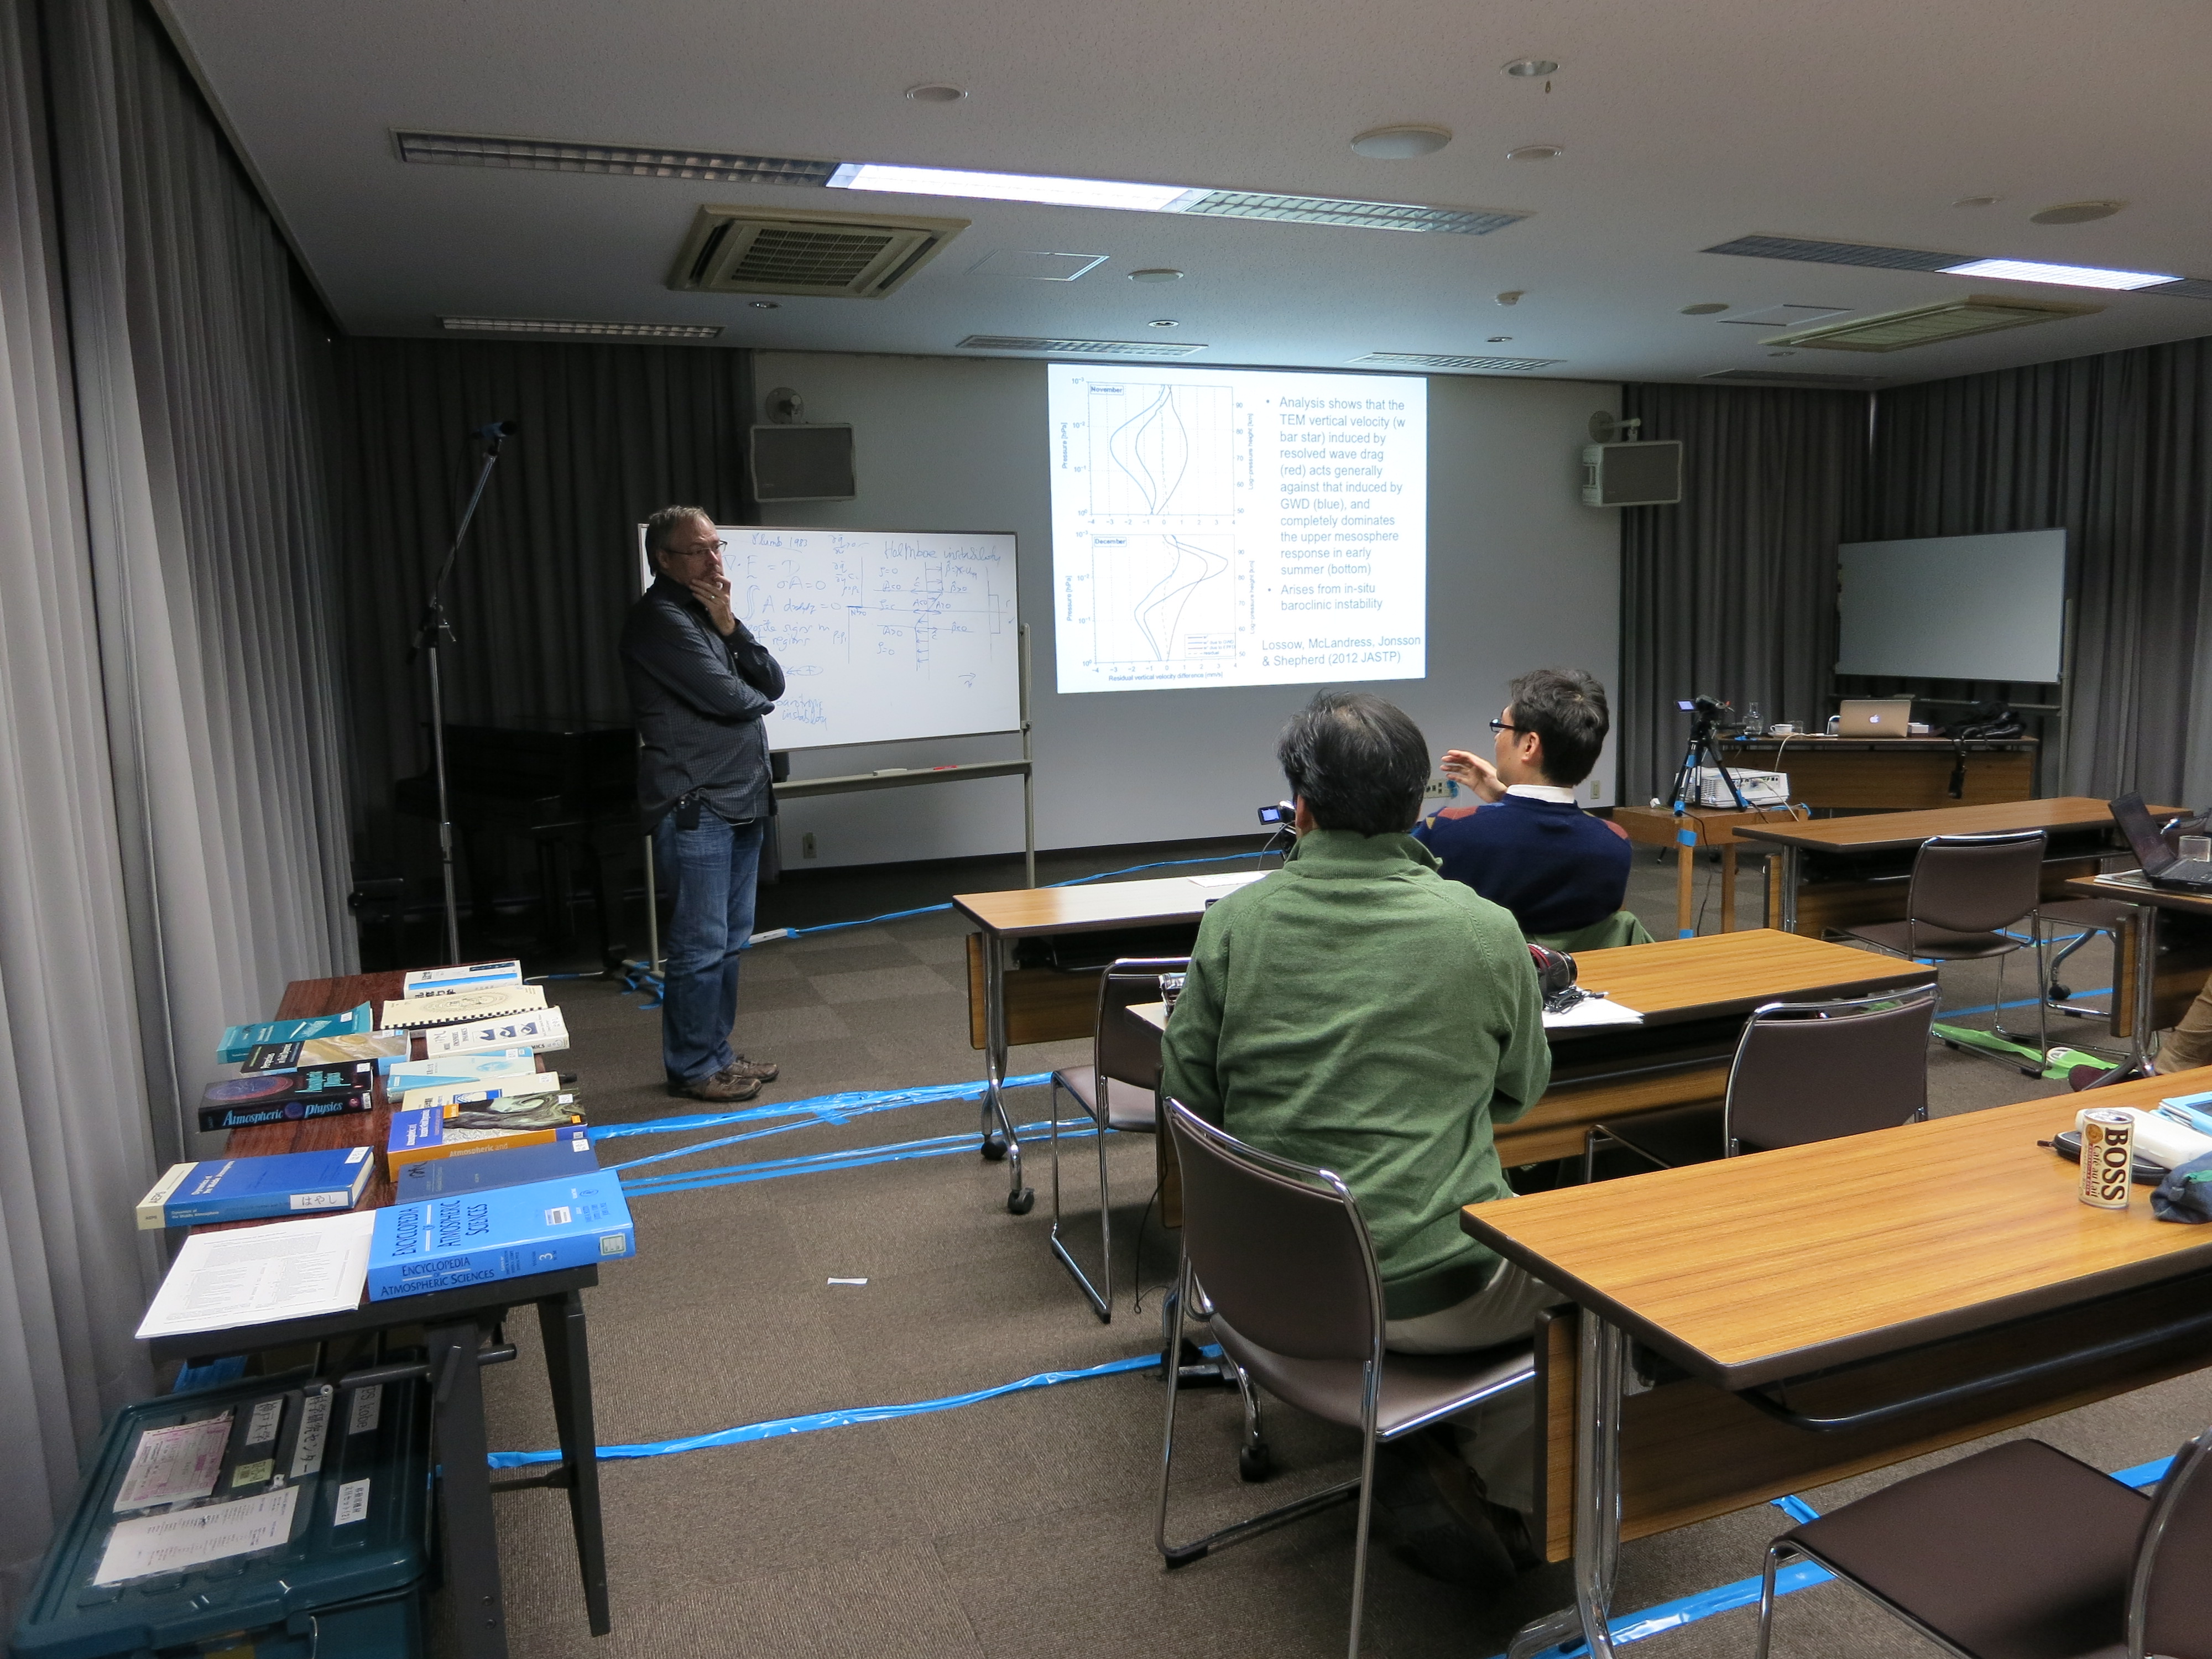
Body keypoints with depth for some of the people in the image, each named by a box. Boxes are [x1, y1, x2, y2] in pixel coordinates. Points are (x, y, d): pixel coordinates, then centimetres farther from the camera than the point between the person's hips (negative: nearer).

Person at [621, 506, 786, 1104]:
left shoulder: (709, 612, 17)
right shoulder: (660, 618, -11)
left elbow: (774, 684, 7)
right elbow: (727, 697, -18)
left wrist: (731, 628, -7)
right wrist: (756, 696, 5)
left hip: (741, 802, 9)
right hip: (695, 806, -9)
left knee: (730, 941, 14)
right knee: (701, 945, -5)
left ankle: (716, 1053, 24)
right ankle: (693, 1068, 7)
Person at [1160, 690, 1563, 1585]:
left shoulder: (1232, 922, -8)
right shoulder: (1484, 931, -12)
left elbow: (1189, 1095, 1)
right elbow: (1520, 1091, 5)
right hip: (1430, 1292, -4)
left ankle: (1419, 1458, 21)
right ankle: (1497, 1490, 19)